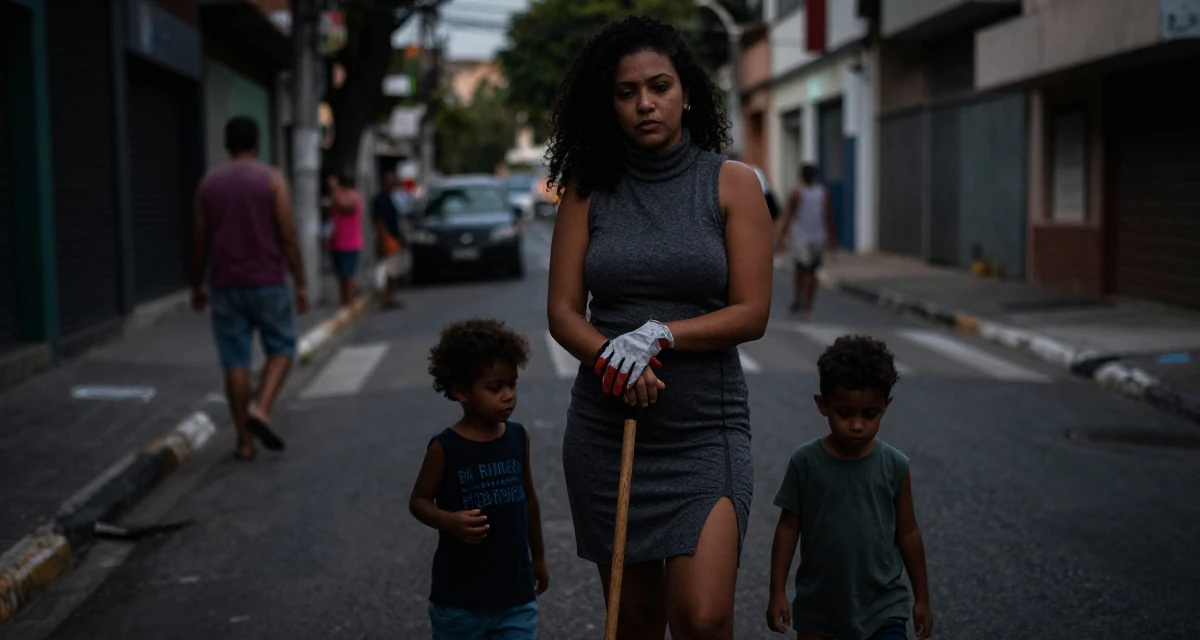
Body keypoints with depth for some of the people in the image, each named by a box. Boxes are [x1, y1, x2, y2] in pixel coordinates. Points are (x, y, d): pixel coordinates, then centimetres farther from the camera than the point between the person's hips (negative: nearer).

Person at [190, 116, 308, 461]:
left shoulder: (208, 182, 6)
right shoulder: (272, 179, -4)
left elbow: (199, 240, 6)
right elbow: (288, 237, -8)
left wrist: (197, 285, 17)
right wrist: (301, 284, -2)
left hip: (226, 285, 3)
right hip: (267, 283, -3)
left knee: (235, 362, 5)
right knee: (282, 349, 12)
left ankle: (245, 441, 7)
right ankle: (261, 410, -10)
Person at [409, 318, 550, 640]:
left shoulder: (518, 438, 0)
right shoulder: (445, 448, -13)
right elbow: (419, 500, -4)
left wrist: (538, 556, 21)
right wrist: (450, 522, -25)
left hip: (516, 595, 3)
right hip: (459, 597, -2)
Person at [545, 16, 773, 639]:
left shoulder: (732, 183, -1)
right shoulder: (588, 187, 5)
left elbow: (751, 313, -6)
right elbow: (562, 310, 1)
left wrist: (658, 336, -18)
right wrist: (613, 357, -18)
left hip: (706, 429, -2)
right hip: (604, 427, 2)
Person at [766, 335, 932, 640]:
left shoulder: (894, 466, -6)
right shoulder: (806, 462, -8)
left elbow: (908, 533, 3)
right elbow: (789, 527, -1)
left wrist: (921, 597, 9)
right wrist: (777, 592, -2)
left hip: (882, 605, 0)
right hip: (818, 603, 1)